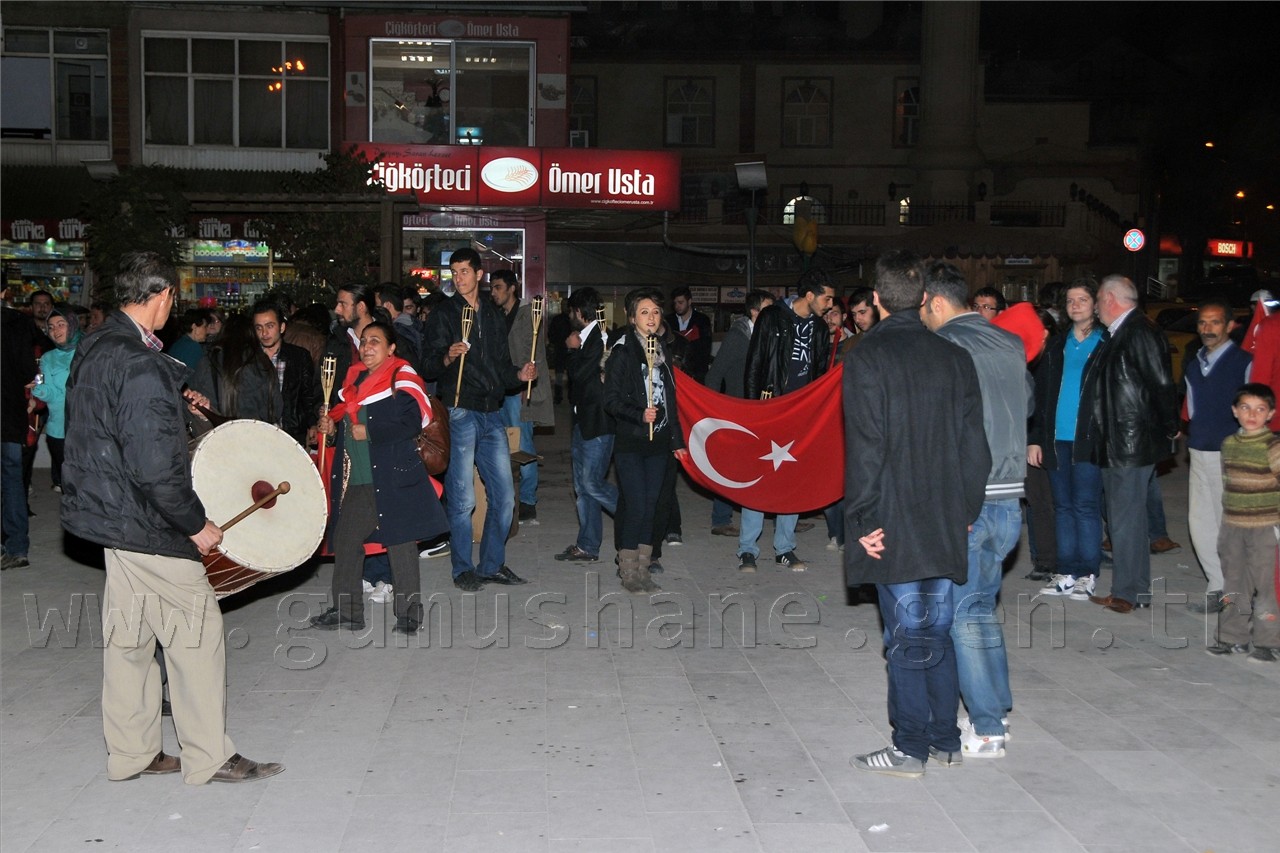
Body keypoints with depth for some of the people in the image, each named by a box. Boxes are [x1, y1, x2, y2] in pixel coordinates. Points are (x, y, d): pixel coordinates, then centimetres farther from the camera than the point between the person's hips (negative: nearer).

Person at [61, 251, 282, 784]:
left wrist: (175, 405, 27)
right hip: (144, 522, -10)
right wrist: (196, 525, -17)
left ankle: (131, 753, 28)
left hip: (109, 513, 10)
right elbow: (155, 466, -27)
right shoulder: (141, 365, -24)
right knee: (197, 628, 1)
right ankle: (209, 756, 11)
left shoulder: (94, 346, 7)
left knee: (129, 634, 17)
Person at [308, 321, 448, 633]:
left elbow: (412, 423, -17)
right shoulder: (354, 378, 16)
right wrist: (331, 427, 5)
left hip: (391, 478, -7)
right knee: (344, 541, 9)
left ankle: (409, 612, 9)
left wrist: (368, 431, -17)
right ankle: (347, 610, 21)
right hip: (355, 479, 7)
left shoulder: (401, 378, -6)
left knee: (400, 543, -2)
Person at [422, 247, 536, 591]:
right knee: (462, 498, -2)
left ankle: (492, 564, 19)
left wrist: (519, 374, 1)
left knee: (504, 496, 6)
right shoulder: (443, 313, 1)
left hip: (492, 413, 5)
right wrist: (447, 357, -25)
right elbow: (428, 366, -6)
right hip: (460, 412, -5)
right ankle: (463, 569, 10)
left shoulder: (493, 314, 16)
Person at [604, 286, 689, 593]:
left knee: (650, 505, 8)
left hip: (658, 442, 6)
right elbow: (612, 400, -10)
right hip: (630, 444, -6)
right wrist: (640, 415, -25)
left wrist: (677, 440, 17)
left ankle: (643, 569, 16)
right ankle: (628, 572, 5)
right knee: (636, 506, -7)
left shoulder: (662, 351, 13)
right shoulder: (622, 352, -6)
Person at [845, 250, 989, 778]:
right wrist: (966, 511, 13)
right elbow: (975, 445, 6)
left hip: (894, 525, -5)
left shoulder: (866, 359, -10)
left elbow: (865, 448, -15)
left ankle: (910, 748, 10)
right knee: (938, 631, 14)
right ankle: (946, 739, 23)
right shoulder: (955, 358, 6)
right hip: (946, 524, 5)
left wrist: (864, 520, -10)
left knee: (906, 636, 1)